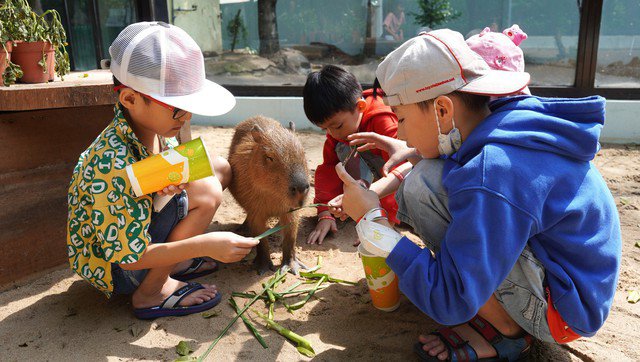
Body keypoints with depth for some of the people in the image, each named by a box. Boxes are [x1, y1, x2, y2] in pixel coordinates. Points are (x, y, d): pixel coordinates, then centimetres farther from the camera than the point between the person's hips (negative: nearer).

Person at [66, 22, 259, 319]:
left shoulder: (150, 128, -11)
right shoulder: (113, 167, -35)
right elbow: (130, 258, -29)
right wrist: (204, 245, -35)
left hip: (137, 228, 8)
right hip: (112, 267, -8)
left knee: (219, 168, 2)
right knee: (206, 192, -26)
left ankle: (172, 260, 8)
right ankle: (151, 293, -9)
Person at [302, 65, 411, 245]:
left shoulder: (386, 120, -33)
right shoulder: (336, 131, -11)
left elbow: (403, 169, -39)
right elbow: (328, 169, -10)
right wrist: (325, 214, -21)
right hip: (373, 176, 5)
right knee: (343, 149, -23)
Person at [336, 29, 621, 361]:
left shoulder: (491, 175, -33)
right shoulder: (508, 118, -6)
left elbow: (450, 303, -28)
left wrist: (372, 221, -23)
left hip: (563, 311, -9)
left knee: (424, 185, -25)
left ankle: (505, 331, -6)